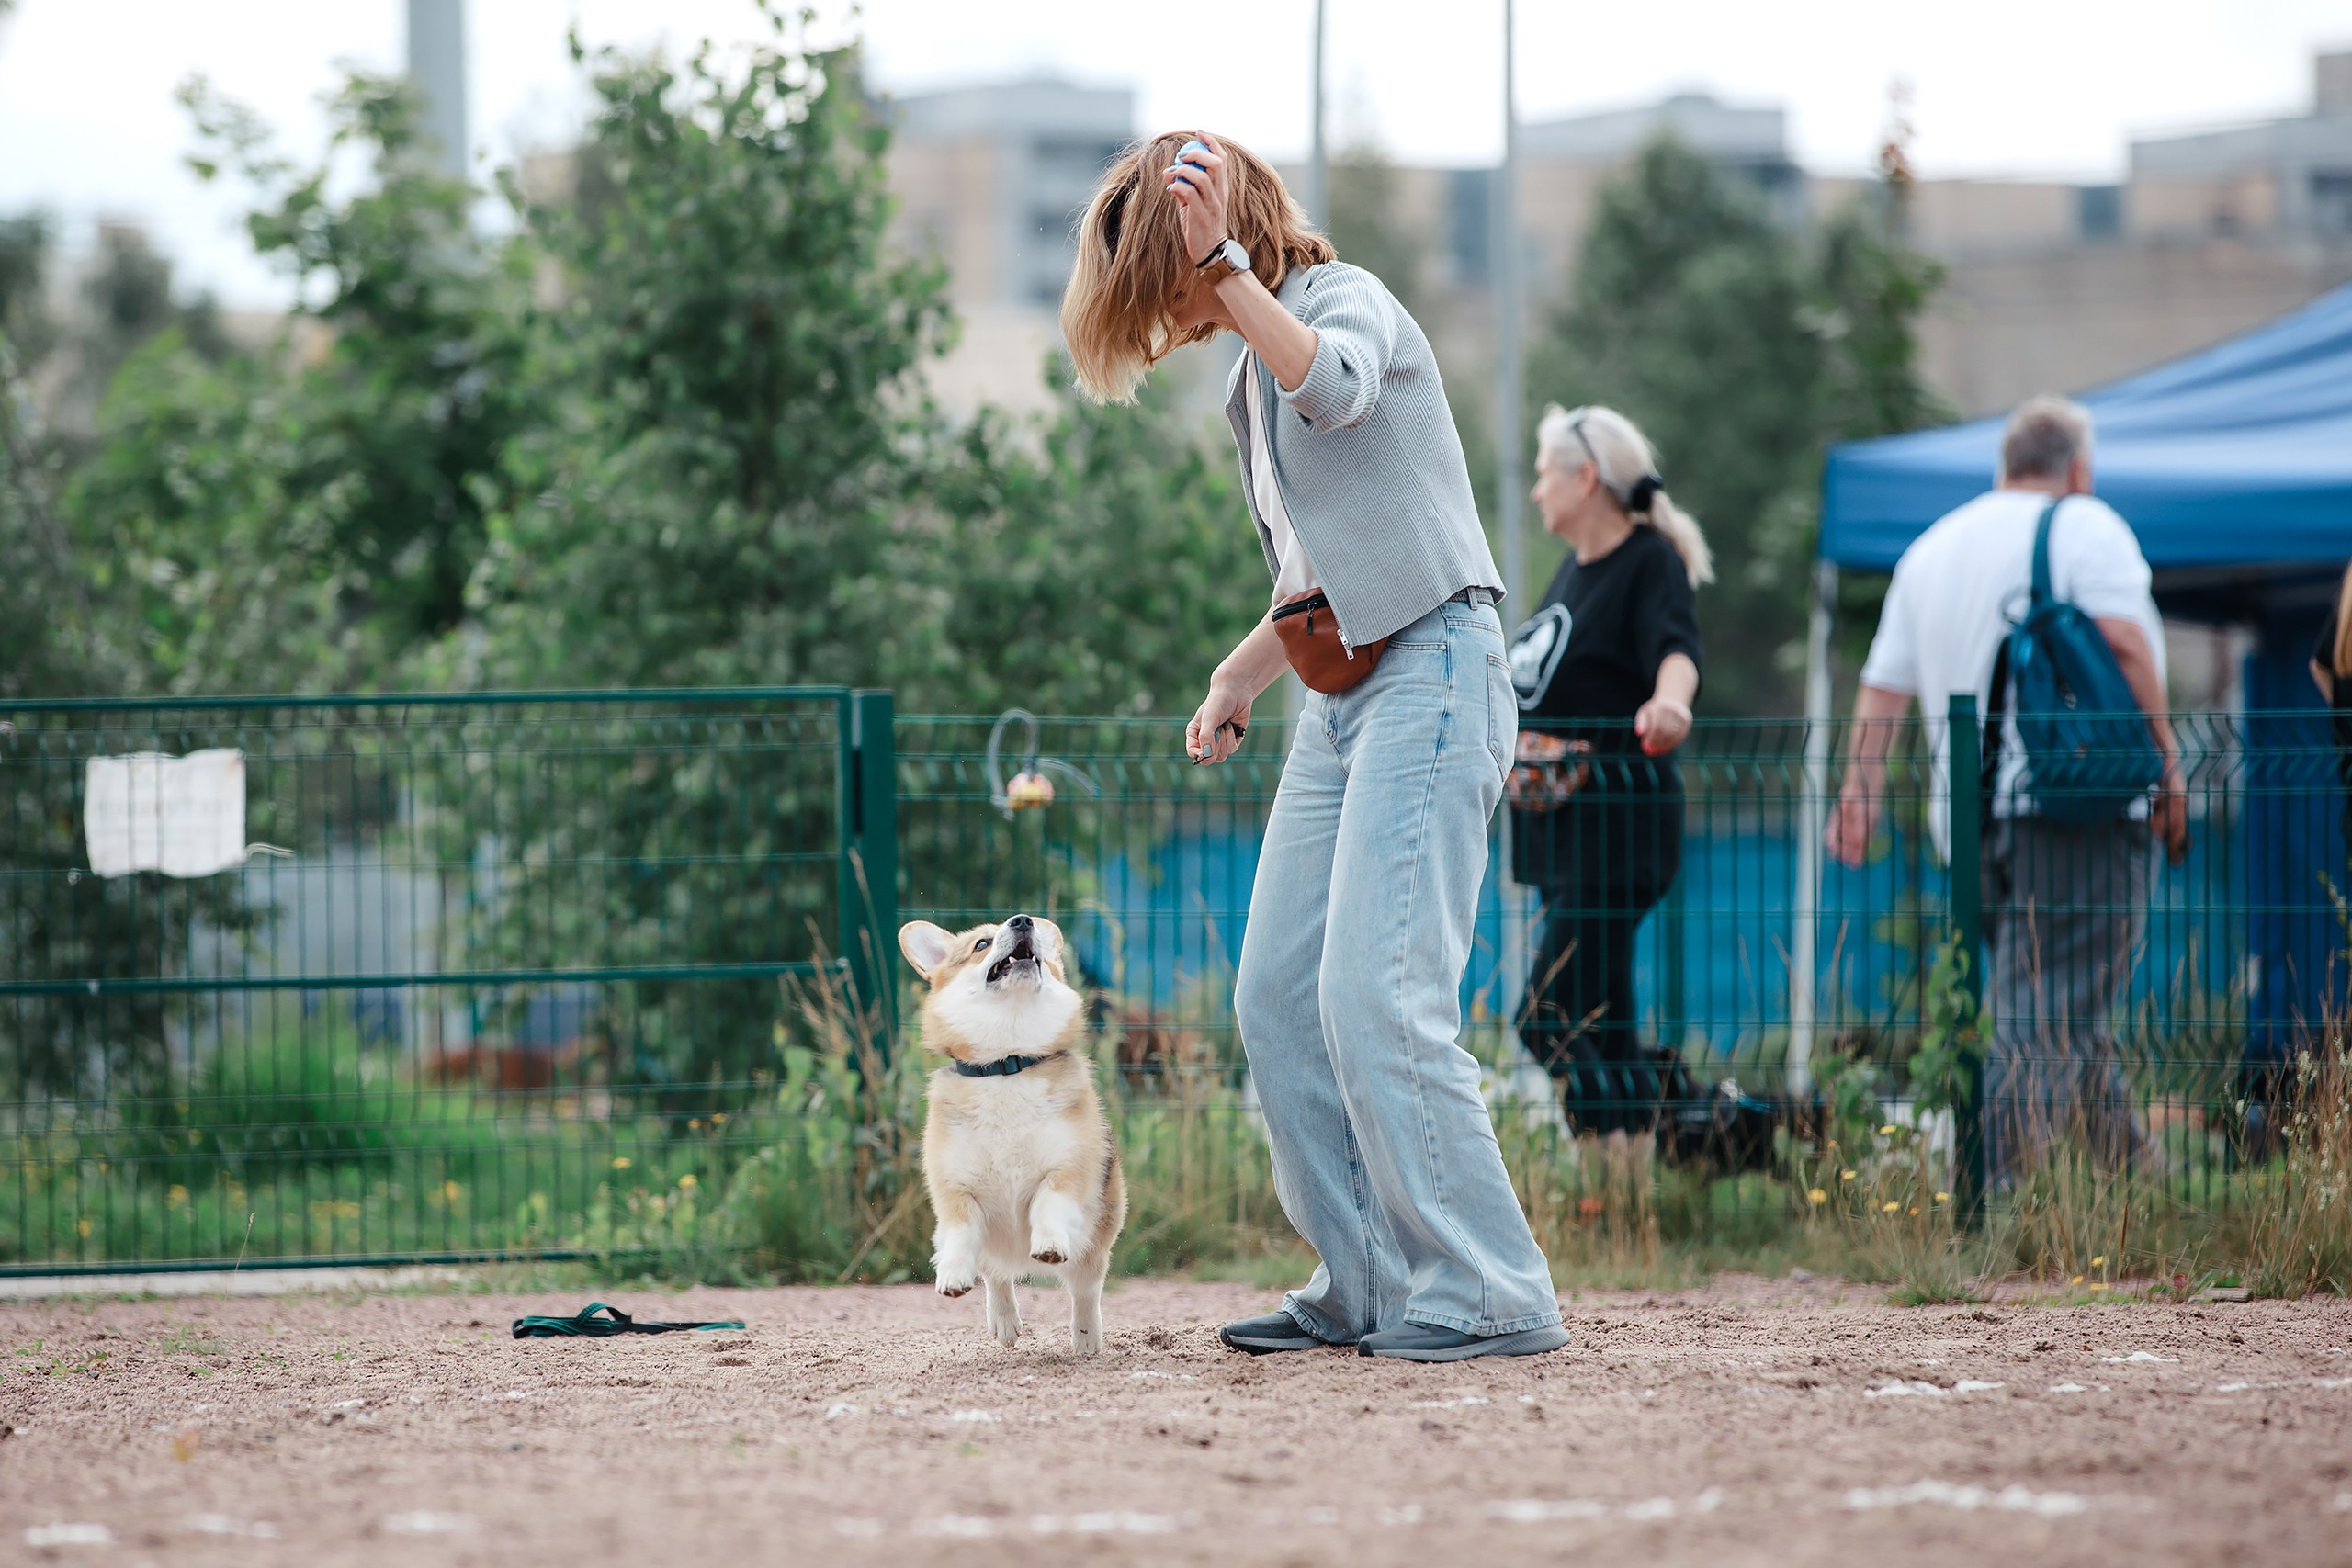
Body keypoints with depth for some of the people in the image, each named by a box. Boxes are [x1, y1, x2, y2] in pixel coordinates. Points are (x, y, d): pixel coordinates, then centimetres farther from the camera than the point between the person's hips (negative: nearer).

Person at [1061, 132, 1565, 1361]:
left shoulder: (1346, 298, -6)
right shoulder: (1254, 374, 20)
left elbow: (1333, 387, -32)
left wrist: (1224, 259, -29)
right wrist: (1234, 681, 16)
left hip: (1431, 669, -10)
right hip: (1343, 694, 10)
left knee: (1378, 999, -17)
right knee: (1277, 997, 5)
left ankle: (1488, 1294, -13)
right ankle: (1366, 1284, 11)